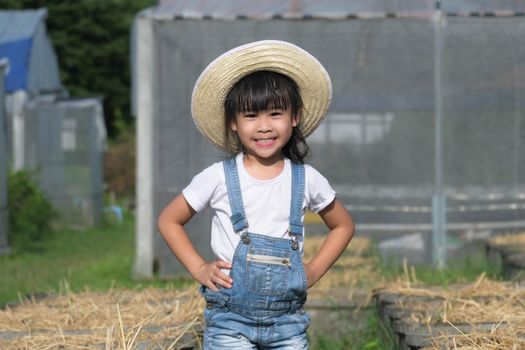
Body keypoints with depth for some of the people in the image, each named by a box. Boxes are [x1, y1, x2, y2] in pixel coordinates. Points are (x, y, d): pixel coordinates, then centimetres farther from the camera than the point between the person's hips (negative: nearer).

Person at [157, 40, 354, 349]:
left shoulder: (307, 180, 2)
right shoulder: (219, 178, -4)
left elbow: (343, 225, 18)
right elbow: (169, 220, 8)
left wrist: (314, 271, 6)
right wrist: (199, 269, -1)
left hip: (288, 320, 2)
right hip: (231, 319, -2)